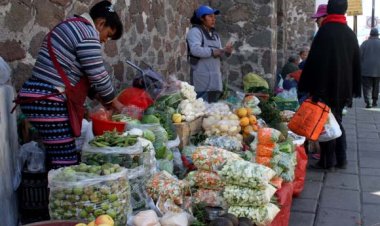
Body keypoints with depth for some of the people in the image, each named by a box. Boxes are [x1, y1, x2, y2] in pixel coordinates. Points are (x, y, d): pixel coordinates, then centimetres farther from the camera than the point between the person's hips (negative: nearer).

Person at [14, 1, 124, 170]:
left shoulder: (71, 27, 22)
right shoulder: (87, 32, -10)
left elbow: (86, 75, 25)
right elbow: (98, 76, -8)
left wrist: (103, 98, 22)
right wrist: (113, 101, 7)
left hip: (39, 99, 11)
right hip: (47, 102, -11)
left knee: (58, 157, 14)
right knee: (66, 162, -8)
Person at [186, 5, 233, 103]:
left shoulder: (215, 34, 20)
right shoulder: (195, 31, -6)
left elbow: (219, 54, 19)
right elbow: (195, 50, -21)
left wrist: (226, 52, -1)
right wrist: (212, 52, -21)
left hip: (215, 78, 8)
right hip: (202, 78, -8)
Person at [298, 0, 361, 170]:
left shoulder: (325, 32, -13)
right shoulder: (350, 34, 8)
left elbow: (313, 61, -16)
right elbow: (356, 64, 13)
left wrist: (308, 87, -12)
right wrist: (354, 90, 18)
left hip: (325, 88, -6)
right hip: (343, 87, 6)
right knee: (336, 121, 17)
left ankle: (327, 162, 7)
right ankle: (341, 160, 19)